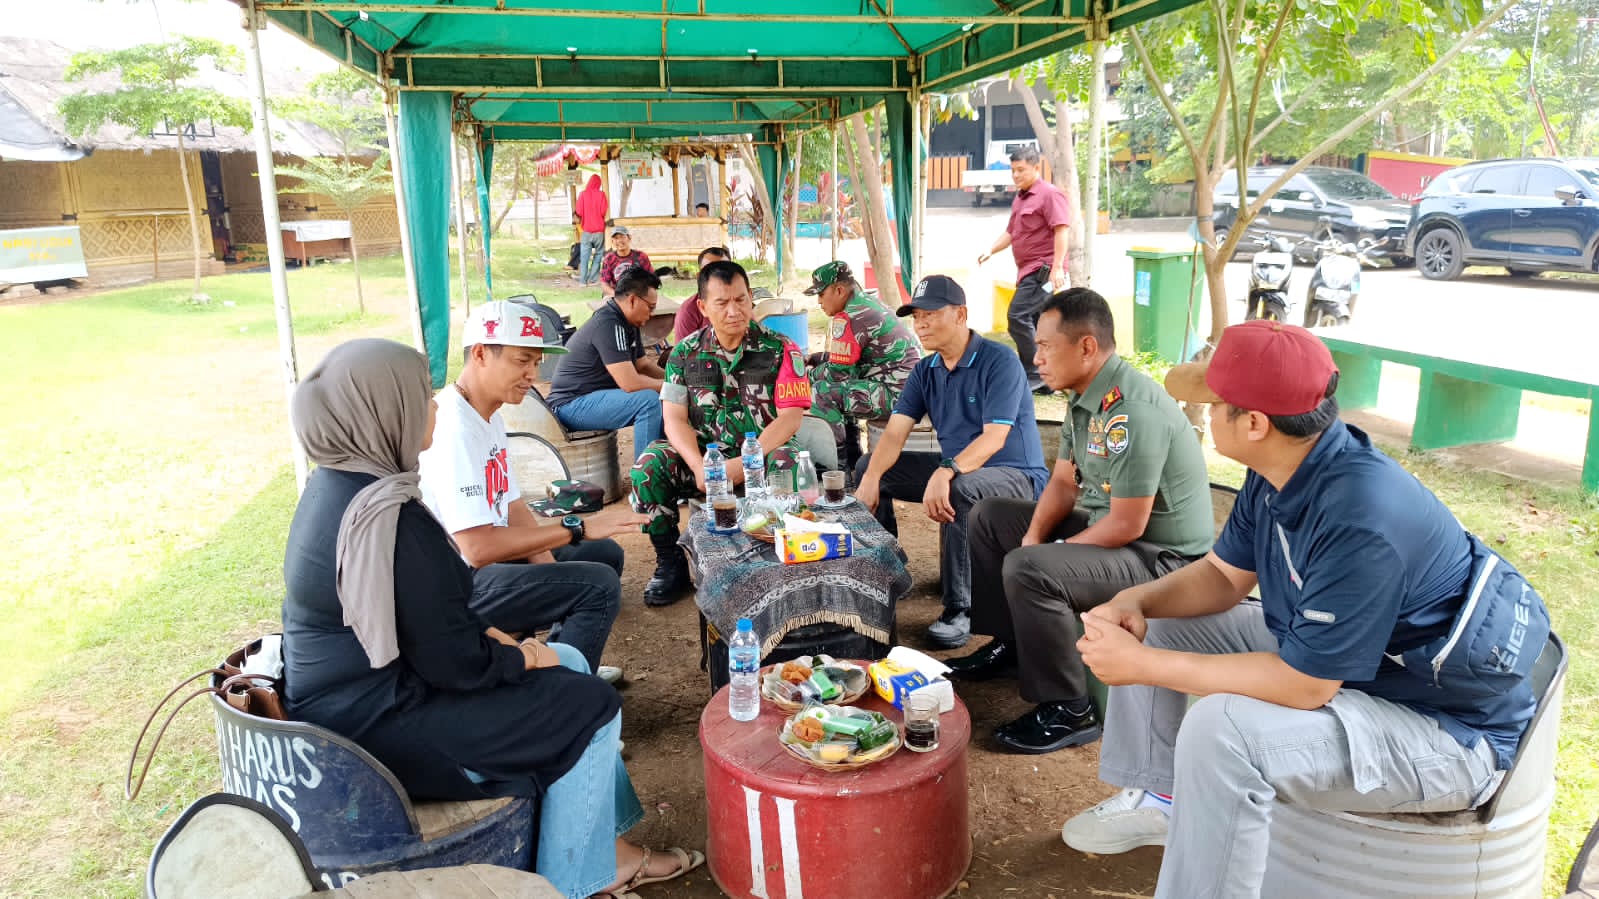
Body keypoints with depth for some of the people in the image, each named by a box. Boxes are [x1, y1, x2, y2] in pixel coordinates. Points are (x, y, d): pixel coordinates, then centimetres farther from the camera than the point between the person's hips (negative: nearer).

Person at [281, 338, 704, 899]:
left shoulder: (337, 482, 4)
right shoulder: (386, 514, -28)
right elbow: (451, 662, -24)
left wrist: (487, 635, 5)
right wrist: (521, 657, -7)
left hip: (355, 689, 10)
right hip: (376, 723, -10)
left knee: (569, 664, 14)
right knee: (591, 705, -3)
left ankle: (605, 846, 21)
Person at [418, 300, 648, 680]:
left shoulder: (489, 416, 8)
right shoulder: (453, 428, -25)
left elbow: (513, 506, 10)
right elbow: (478, 548, -30)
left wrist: (549, 567, -5)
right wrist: (577, 528, -25)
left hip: (483, 559, 10)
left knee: (605, 553, 15)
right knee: (599, 585, -20)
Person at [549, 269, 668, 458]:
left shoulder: (628, 324, 9)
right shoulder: (608, 325, -23)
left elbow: (644, 365, 17)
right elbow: (630, 383, -27)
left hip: (595, 397, 10)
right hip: (571, 405, -10)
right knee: (649, 400, -27)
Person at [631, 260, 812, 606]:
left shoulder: (780, 350, -4)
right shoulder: (685, 352, 4)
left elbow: (790, 419, -12)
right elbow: (674, 418, -2)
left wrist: (743, 464, -23)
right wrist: (699, 467, -21)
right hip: (703, 455, 3)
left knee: (790, 465, -36)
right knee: (649, 464, -23)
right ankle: (671, 563, -4)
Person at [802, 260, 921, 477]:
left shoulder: (849, 318, -16)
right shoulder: (867, 304, 16)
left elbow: (838, 371, -15)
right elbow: (847, 357, 24)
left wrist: (808, 375, 3)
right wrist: (814, 359, 14)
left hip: (895, 393, -11)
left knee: (821, 392, -14)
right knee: (841, 389, 25)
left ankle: (843, 465, -5)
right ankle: (853, 459, 27)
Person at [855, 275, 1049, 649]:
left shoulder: (999, 362, -18)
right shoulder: (925, 371, 3)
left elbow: (994, 438, -28)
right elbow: (895, 433, -7)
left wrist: (947, 472, -45)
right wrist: (870, 479, -26)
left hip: (1017, 475, -7)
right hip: (955, 468, 8)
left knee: (959, 490, -40)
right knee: (869, 465, 1)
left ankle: (960, 610, -26)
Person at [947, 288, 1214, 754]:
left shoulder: (1132, 411, -28)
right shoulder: (1086, 397, 2)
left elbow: (1127, 526, -28)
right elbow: (1063, 482, 10)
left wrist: (1048, 553, -16)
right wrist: (1034, 537, -7)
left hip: (1161, 556, -10)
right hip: (1109, 525, 10)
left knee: (1029, 571, -31)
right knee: (989, 516, 12)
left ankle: (1068, 712, -14)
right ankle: (1009, 643, 20)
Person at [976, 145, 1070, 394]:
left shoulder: (1050, 194, -9)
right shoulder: (1019, 199, 19)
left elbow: (1061, 231, -18)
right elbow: (1011, 232, 26)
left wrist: (1057, 267, -26)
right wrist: (991, 250, 9)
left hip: (1043, 270, -10)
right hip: (1027, 270, 10)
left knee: (1018, 316, -17)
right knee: (1035, 323, 10)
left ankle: (1033, 375, -12)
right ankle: (1046, 380, 16)